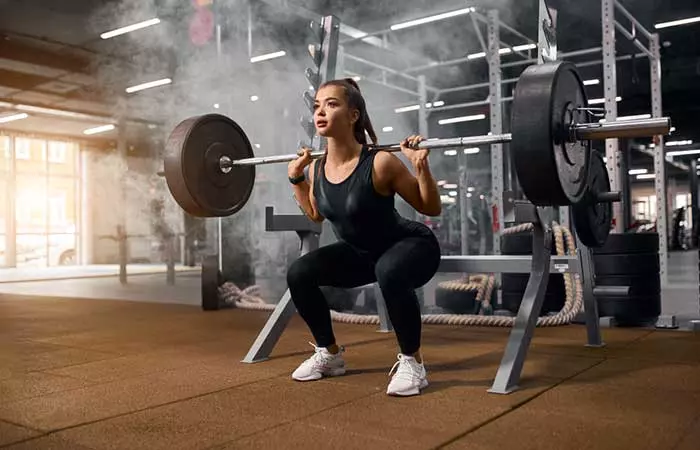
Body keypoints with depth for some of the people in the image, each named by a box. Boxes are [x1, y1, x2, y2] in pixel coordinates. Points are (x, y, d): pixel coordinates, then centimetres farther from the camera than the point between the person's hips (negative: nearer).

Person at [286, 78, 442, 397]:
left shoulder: (379, 163, -28)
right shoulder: (317, 168, -10)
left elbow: (432, 208, -17)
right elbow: (316, 214, 12)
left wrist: (421, 166, -31)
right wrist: (296, 178, 3)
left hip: (412, 246, -6)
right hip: (359, 253, 6)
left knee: (389, 272, -40)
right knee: (298, 274, -11)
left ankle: (411, 362, -16)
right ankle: (330, 354, 9)